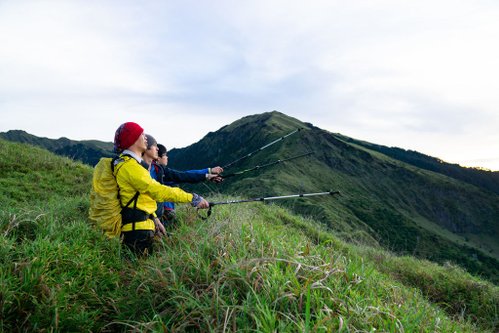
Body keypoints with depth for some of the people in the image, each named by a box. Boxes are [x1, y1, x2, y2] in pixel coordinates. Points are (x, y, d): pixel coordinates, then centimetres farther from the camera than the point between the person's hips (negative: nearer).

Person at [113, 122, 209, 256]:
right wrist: (192, 198, -22)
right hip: (136, 228, -10)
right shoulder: (129, 165, -18)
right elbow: (157, 191, -23)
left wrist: (154, 218, 17)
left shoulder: (130, 162, 15)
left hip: (142, 224, 10)